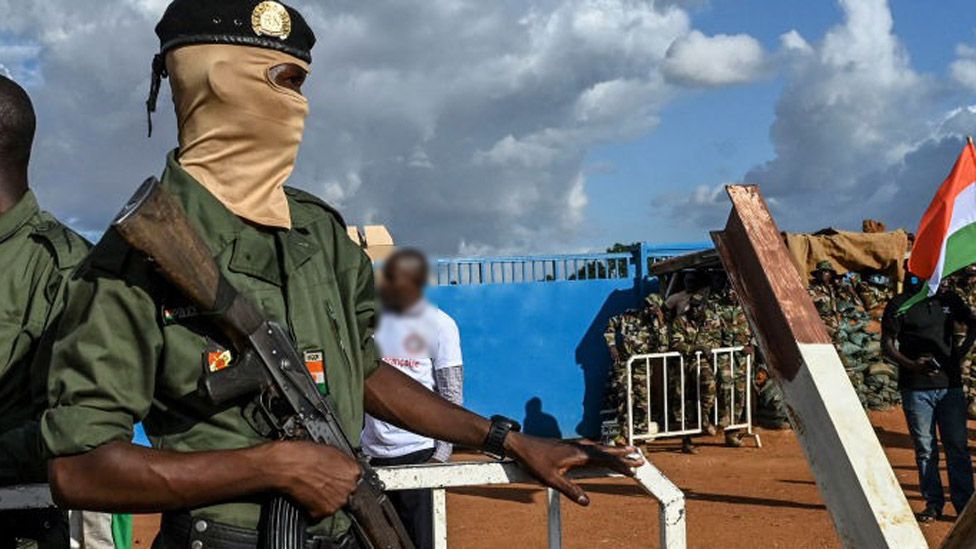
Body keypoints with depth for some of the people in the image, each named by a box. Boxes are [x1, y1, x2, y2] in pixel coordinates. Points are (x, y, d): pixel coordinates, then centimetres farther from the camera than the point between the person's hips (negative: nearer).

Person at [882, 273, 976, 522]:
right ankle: (933, 504, 14)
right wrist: (912, 365, -19)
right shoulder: (899, 305, -2)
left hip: (950, 384, 2)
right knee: (925, 449, 4)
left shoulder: (948, 300, 8)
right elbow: (887, 345, -3)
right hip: (916, 388, -2)